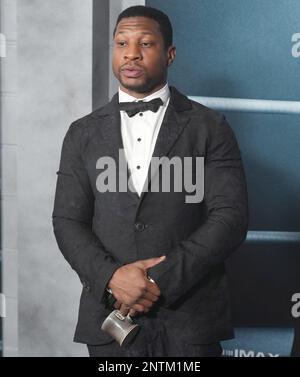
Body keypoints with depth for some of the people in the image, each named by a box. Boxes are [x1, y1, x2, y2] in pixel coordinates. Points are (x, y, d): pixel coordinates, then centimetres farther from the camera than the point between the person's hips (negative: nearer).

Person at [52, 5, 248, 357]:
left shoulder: (210, 127, 1)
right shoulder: (83, 133, 9)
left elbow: (231, 217, -6)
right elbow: (68, 222, 3)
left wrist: (161, 280, -15)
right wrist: (112, 276, -14)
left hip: (190, 321, -2)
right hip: (110, 315, 2)